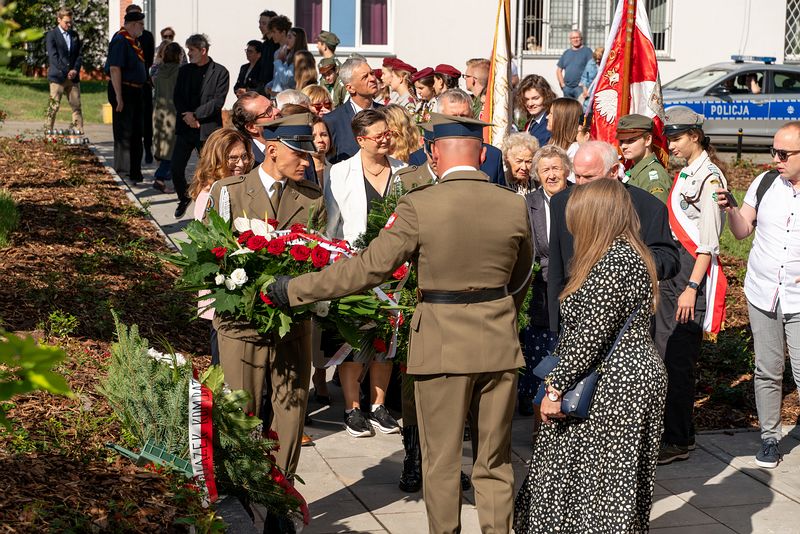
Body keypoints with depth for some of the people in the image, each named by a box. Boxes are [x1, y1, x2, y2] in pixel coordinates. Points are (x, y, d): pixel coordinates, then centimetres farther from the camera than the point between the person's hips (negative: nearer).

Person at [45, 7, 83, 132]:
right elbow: (53, 56, -8)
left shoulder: (75, 35, 15)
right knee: (54, 107, -4)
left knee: (77, 106, 1)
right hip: (57, 77, -5)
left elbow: (80, 54, 12)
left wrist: (75, 70, -4)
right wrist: (66, 72, -13)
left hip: (73, 77, 5)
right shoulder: (52, 35, -1)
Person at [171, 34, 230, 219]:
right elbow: (177, 98, 8)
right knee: (176, 168, 1)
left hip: (208, 128, -4)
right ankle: (183, 199, 25)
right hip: (185, 128, 4)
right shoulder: (184, 71, 11)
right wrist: (186, 116, -9)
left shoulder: (220, 72, -4)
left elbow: (218, 101, -11)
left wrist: (195, 114, -14)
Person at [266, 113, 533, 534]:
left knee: (441, 464, 9)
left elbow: (370, 267, -13)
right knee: (494, 463, 13)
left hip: (442, 345, -3)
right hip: (500, 343, 3)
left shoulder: (419, 206, -13)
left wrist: (295, 289, -4)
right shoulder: (514, 206, -1)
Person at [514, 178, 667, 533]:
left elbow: (590, 336, -22)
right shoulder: (625, 254, 13)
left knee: (603, 483, -2)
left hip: (614, 387, -10)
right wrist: (560, 380, 16)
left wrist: (555, 387, -16)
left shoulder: (614, 262, -20)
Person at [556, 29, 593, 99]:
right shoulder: (566, 53, 17)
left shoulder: (587, 51, 2)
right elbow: (559, 70, 19)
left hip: (580, 87, -5)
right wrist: (562, 84, 7)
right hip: (567, 88, 5)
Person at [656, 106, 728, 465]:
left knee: (679, 359, -7)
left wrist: (692, 287, -19)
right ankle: (666, 428, 20)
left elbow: (708, 240, -16)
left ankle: (679, 441, 0)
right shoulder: (684, 174, 15)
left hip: (695, 270, -9)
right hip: (671, 267, 9)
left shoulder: (709, 176, -12)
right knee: (663, 352, 11)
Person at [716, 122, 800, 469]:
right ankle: (769, 438, 21)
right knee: (767, 371, 10)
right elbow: (742, 231, 9)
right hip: (762, 294, 4)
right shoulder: (764, 183, 2)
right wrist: (730, 209, -10)